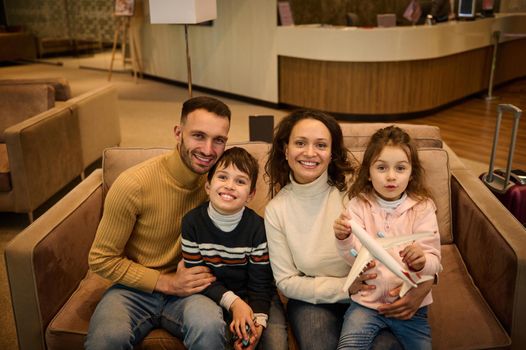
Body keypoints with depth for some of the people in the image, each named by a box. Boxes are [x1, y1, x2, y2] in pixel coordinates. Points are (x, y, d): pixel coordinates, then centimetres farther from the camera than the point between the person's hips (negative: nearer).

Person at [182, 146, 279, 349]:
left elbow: (261, 283, -10)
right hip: (210, 296, 0)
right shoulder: (192, 222, -11)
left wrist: (258, 321, -27)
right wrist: (232, 302, -22)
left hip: (248, 297, 0)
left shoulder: (258, 227, -12)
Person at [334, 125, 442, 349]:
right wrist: (344, 239, -35)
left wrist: (421, 262, -33)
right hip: (367, 301, -1)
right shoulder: (359, 205, -5)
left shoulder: (422, 208, -5)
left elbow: (434, 262, -10)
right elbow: (356, 259, -13)